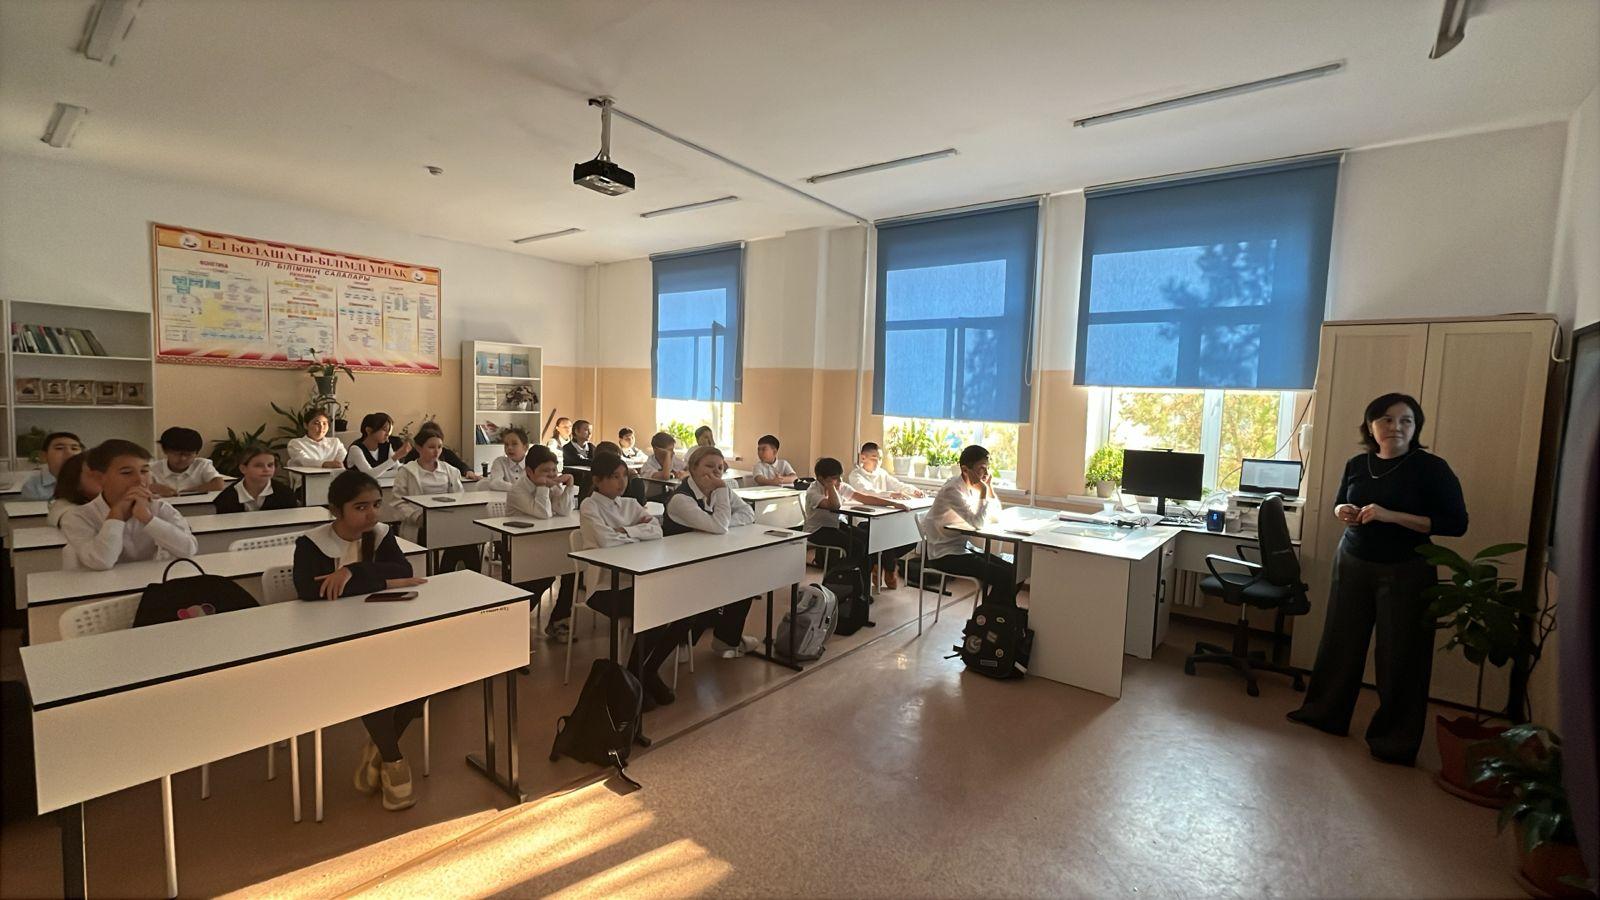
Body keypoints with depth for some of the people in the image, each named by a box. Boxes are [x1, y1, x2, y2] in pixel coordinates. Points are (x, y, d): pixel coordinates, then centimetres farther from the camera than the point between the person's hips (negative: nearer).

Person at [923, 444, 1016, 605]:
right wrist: (983, 492, -20)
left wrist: (989, 486, -2)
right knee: (1005, 577, -15)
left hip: (963, 547, 9)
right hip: (945, 555, -9)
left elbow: (996, 518, 7)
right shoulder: (952, 490, -21)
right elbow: (978, 523, -27)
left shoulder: (974, 486, 5)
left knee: (1012, 570, 3)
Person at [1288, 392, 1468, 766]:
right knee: (1340, 641, 13)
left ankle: (1395, 740, 20)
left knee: (1400, 656, 4)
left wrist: (1392, 516, -24)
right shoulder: (1357, 463, 2)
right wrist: (1343, 511, -6)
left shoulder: (1431, 468, -11)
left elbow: (1456, 523, -14)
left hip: (1405, 573, -4)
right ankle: (1326, 712, 29)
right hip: (1352, 563, 4)